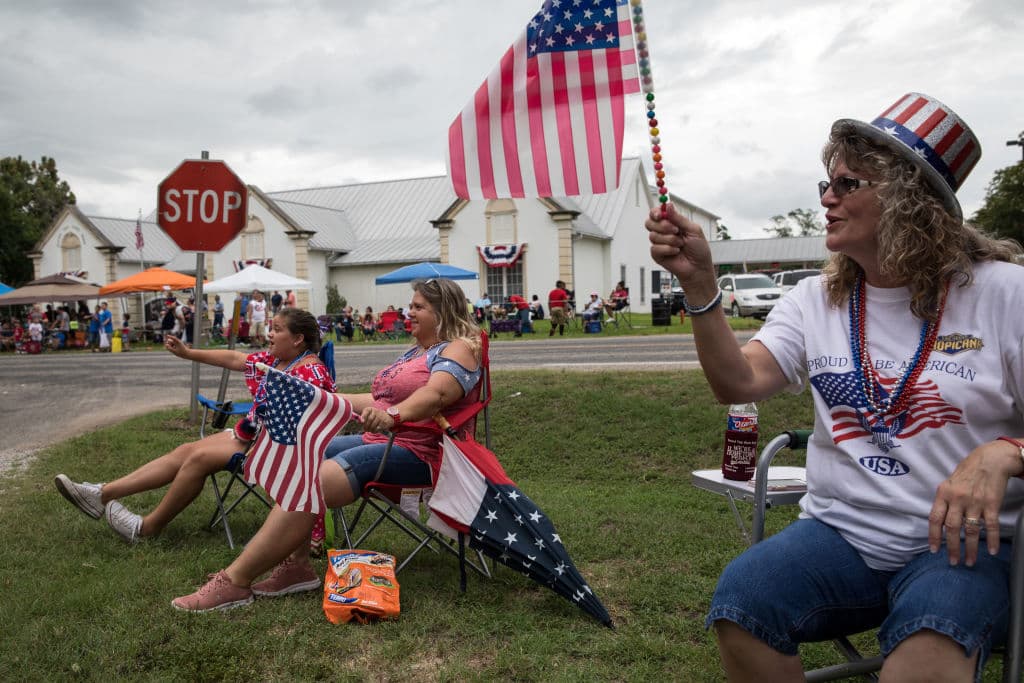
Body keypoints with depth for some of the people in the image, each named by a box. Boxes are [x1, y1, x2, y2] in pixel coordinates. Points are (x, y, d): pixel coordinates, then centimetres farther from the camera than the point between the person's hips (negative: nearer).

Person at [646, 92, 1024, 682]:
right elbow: (739, 383, -5)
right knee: (738, 601, -27)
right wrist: (700, 283, -15)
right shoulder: (816, 301, 10)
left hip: (965, 541, -2)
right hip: (842, 532, 3)